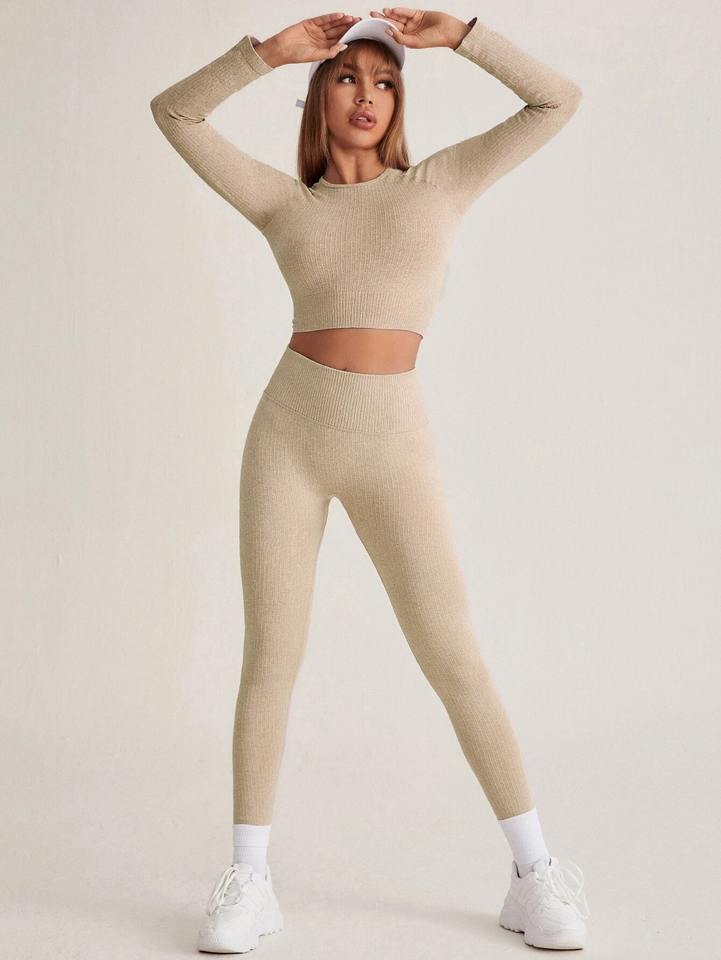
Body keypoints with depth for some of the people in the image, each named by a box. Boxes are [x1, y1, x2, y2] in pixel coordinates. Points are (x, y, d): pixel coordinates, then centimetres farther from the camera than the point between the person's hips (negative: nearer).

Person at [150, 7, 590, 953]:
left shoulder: (440, 183, 10)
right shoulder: (284, 203, 10)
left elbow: (558, 101, 9)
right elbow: (173, 113, 10)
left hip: (396, 442, -1)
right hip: (289, 431, 1)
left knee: (455, 658, -3)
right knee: (270, 656, 1)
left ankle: (536, 873, 7)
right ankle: (249, 879, 11)